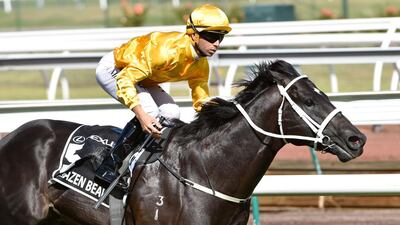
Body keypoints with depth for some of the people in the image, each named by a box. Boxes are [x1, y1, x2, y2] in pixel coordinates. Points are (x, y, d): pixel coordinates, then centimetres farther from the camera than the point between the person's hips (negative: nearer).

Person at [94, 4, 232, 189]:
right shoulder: (168, 50, -38)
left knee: (171, 114, -9)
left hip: (143, 79, 8)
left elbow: (202, 102, 0)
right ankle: (110, 164, -20)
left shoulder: (201, 66, -11)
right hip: (112, 69, -8)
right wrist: (142, 116, -48)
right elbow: (125, 79, -40)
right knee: (149, 111, -27)